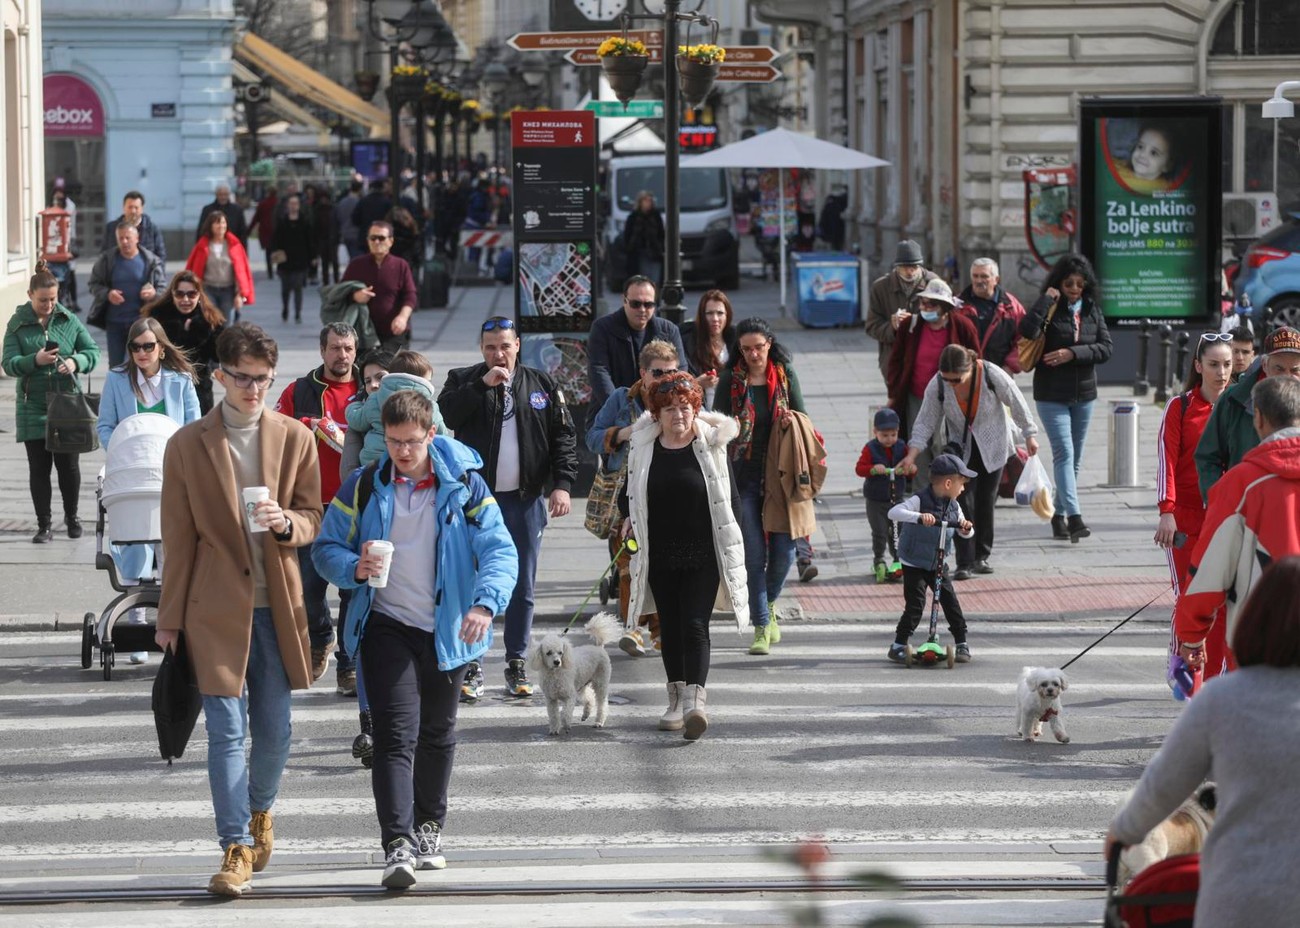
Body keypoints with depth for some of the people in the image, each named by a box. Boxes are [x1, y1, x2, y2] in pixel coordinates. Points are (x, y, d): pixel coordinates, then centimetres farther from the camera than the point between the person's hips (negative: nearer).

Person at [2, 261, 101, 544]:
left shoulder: (69, 321, 3)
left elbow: (92, 351, 5)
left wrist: (75, 362, -16)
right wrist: (35, 360, -25)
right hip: (33, 407, -1)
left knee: (68, 464, 4)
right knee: (39, 467, 2)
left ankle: (72, 516, 25)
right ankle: (44, 525, 10)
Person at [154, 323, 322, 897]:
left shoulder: (295, 439, 5)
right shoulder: (187, 445, 1)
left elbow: (313, 517, 8)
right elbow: (178, 539, 3)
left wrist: (287, 522, -16)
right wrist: (170, 617, 3)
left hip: (277, 606, 2)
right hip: (215, 607, -2)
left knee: (274, 730, 8)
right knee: (226, 730, -5)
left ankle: (259, 808, 36)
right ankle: (237, 848, -1)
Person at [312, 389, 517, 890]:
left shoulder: (464, 487, -5)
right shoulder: (363, 486, -1)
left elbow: (500, 550, -12)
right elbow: (326, 547, 3)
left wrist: (485, 603, -30)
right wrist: (355, 568, -21)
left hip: (448, 628, 2)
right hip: (386, 624, -2)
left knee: (437, 734, 18)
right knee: (395, 734, -15)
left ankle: (429, 827, 38)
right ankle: (398, 844, -23)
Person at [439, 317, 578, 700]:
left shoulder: (542, 385, 8)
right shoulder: (463, 381, 4)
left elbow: (564, 436, 6)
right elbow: (444, 414, -14)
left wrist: (561, 484, -4)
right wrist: (483, 385, -18)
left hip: (526, 499, 2)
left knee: (522, 586, 6)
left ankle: (517, 664, 15)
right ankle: (472, 665, 5)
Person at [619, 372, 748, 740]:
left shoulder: (712, 447, -2)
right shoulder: (644, 449, 4)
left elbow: (730, 500, 3)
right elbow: (627, 495, 17)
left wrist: (731, 548, 0)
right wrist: (630, 517, -4)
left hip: (703, 557, -3)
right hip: (660, 556, 3)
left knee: (695, 626, -13)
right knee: (670, 627, 10)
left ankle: (695, 700, -23)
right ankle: (677, 700, 19)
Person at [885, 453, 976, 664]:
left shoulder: (953, 507, 0)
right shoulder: (920, 501, -20)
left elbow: (965, 533, 9)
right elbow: (893, 512, -34)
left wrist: (967, 529, -17)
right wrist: (919, 517, -49)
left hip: (938, 565, 6)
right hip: (914, 565, -6)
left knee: (951, 602, 2)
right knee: (915, 606, -10)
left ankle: (962, 644, 12)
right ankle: (898, 647, 0)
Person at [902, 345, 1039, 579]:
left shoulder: (993, 376, -24)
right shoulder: (937, 386, -20)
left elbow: (1017, 404, -8)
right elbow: (926, 422, -11)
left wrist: (1029, 436, 2)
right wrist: (912, 454, -22)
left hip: (992, 448, 0)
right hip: (960, 449, 0)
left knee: (986, 502, 5)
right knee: (963, 503, -9)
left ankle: (981, 556, 19)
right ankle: (964, 563, -8)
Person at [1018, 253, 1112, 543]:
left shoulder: (1093, 311, 6)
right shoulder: (1050, 309, -5)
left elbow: (1105, 348, -2)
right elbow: (1027, 330, -25)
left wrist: (1073, 353, -15)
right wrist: (1047, 299, -22)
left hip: (1084, 394, 5)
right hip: (1052, 395, -5)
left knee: (1075, 459, 10)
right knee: (1064, 453, -14)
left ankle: (1059, 514, 22)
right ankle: (1074, 517, -23)